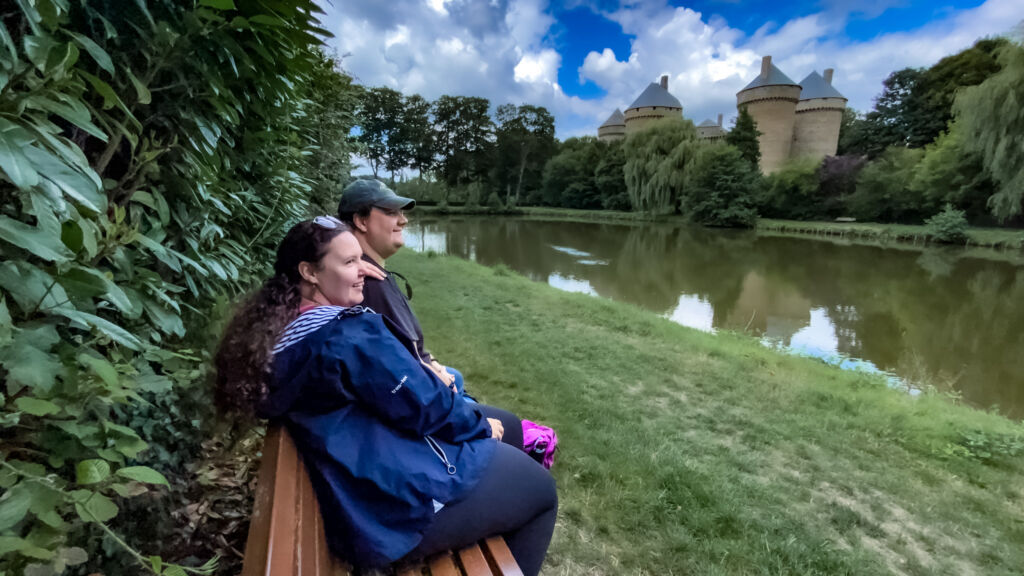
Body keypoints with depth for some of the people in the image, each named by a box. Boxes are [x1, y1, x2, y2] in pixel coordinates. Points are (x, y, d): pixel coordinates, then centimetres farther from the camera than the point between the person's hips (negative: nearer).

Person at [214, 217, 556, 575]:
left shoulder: (283, 334, 5)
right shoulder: (350, 335, -28)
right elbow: (424, 407, -21)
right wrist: (481, 425, -4)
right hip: (404, 502, -10)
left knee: (508, 425, 22)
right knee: (540, 488, 7)